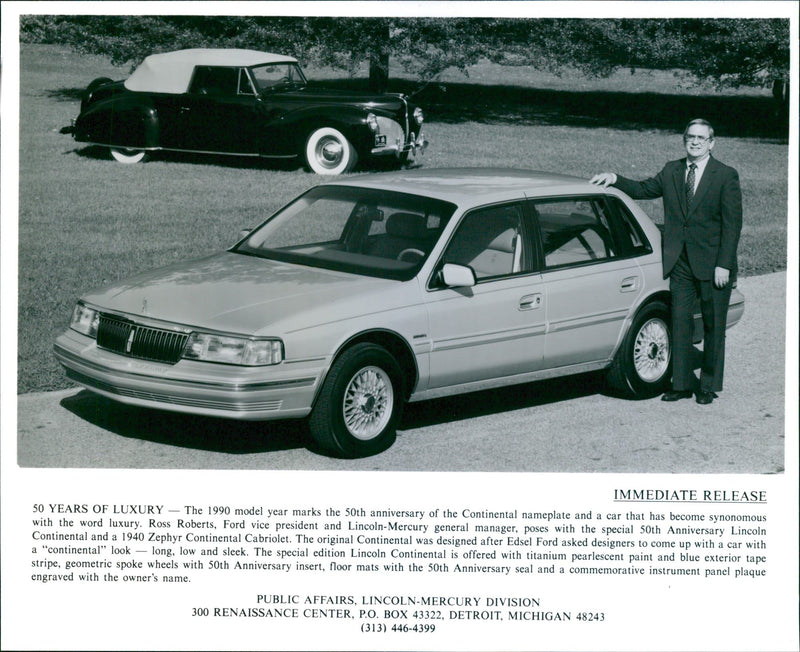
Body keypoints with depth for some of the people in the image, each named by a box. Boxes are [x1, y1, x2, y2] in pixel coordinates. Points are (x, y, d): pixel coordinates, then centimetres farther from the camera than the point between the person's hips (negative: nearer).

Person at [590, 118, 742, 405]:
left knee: (713, 327, 6)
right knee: (680, 324, 6)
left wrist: (724, 265, -14)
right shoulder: (672, 171, 8)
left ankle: (709, 386, 17)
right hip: (680, 263, 4)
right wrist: (615, 179, -2)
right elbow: (643, 189, 16)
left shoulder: (726, 176, -6)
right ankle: (681, 384, 15)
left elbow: (732, 223, -8)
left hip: (712, 265, -4)